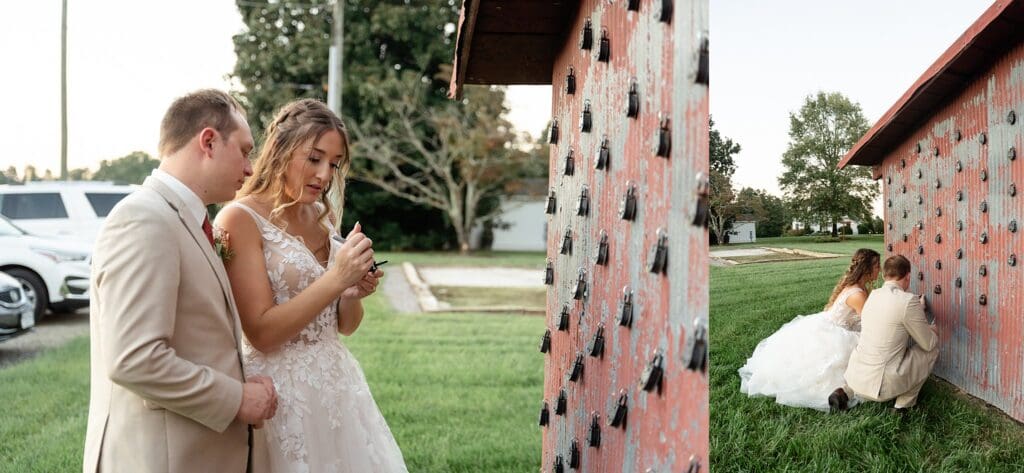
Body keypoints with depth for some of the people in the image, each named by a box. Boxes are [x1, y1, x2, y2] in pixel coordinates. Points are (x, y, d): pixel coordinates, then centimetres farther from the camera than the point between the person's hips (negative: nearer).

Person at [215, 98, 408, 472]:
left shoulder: (322, 217, 8)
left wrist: (353, 292, -8)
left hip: (337, 385, 7)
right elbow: (262, 333, -18)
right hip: (280, 394, -7)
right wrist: (336, 278, -22)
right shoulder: (241, 219, -12)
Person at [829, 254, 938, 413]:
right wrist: (933, 330, 18)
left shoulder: (873, 295, 7)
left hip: (856, 377, 6)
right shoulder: (909, 301, -14)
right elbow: (929, 344, -3)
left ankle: (846, 391, 18)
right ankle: (904, 403, 15)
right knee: (932, 349, 11)